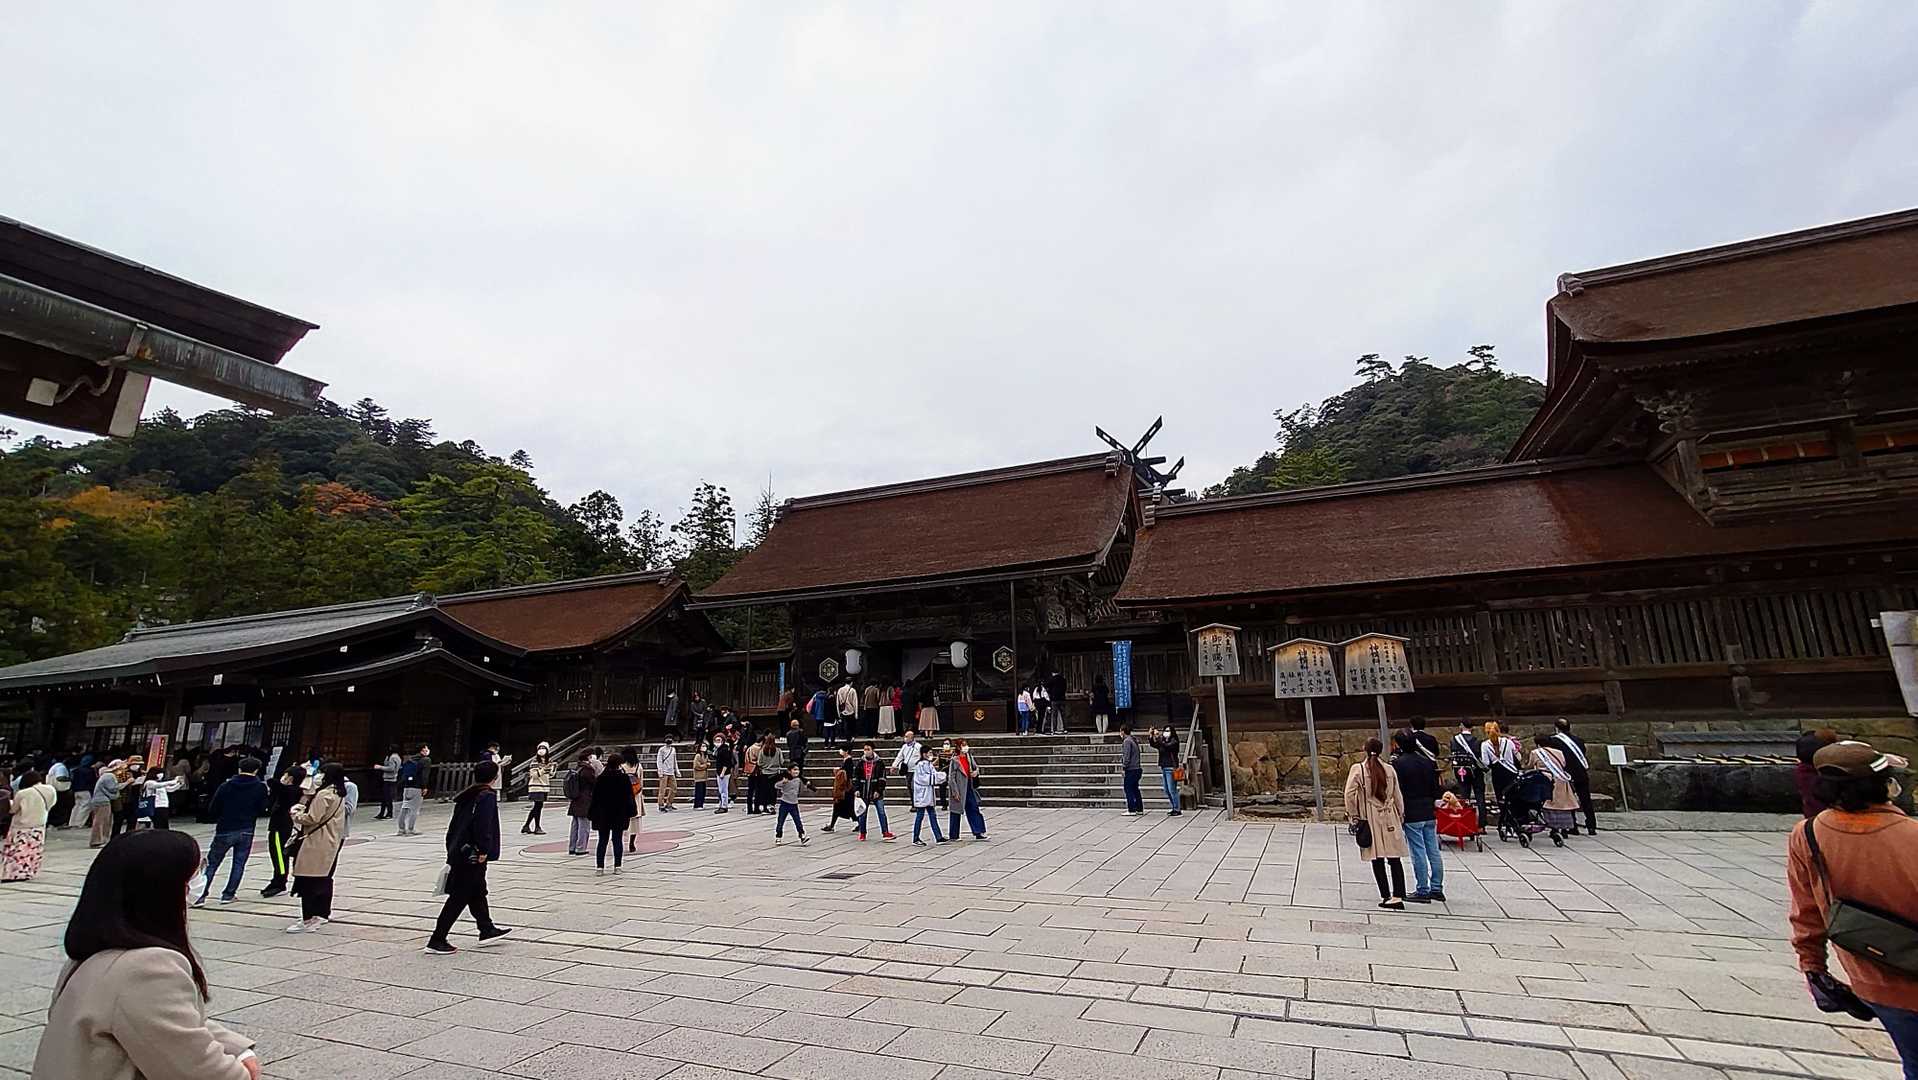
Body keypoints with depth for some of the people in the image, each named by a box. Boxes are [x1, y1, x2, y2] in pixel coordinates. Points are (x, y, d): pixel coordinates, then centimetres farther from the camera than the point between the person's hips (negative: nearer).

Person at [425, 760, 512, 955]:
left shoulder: (466, 796, 11)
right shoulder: (487, 797, -16)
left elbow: (453, 825, 15)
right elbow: (483, 827, -25)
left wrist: (451, 850, 20)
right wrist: (484, 850, -19)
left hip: (459, 853, 10)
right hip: (473, 856, -10)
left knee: (478, 892, 19)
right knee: (458, 898, -1)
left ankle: (487, 930, 31)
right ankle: (436, 941, 3)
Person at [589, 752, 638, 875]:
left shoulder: (600, 779, -3)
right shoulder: (624, 778, -6)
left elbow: (594, 797, -1)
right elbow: (629, 796, -2)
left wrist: (591, 814, 6)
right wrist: (631, 812, 7)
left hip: (603, 815, 1)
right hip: (620, 815, -1)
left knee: (603, 841, 8)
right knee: (618, 841, 6)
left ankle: (600, 867, 5)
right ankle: (617, 866, 6)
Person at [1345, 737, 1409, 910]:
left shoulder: (1358, 769, -7)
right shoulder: (1389, 770, 2)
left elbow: (1349, 794, -10)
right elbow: (1398, 795, 7)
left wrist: (1353, 816, 2)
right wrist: (1400, 817, 17)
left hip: (1370, 820, -2)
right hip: (1390, 818, 3)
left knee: (1377, 860, 5)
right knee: (1395, 859, 5)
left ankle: (1386, 896, 6)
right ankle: (1398, 896, 1)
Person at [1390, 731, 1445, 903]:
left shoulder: (1398, 763, -13)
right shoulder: (1427, 760, 7)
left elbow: (1396, 790, -13)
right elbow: (1435, 786, 12)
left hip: (1411, 815, -6)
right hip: (1429, 813, 6)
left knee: (1418, 853, -2)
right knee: (1434, 852, 10)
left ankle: (1422, 891, 3)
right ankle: (1437, 888, 17)